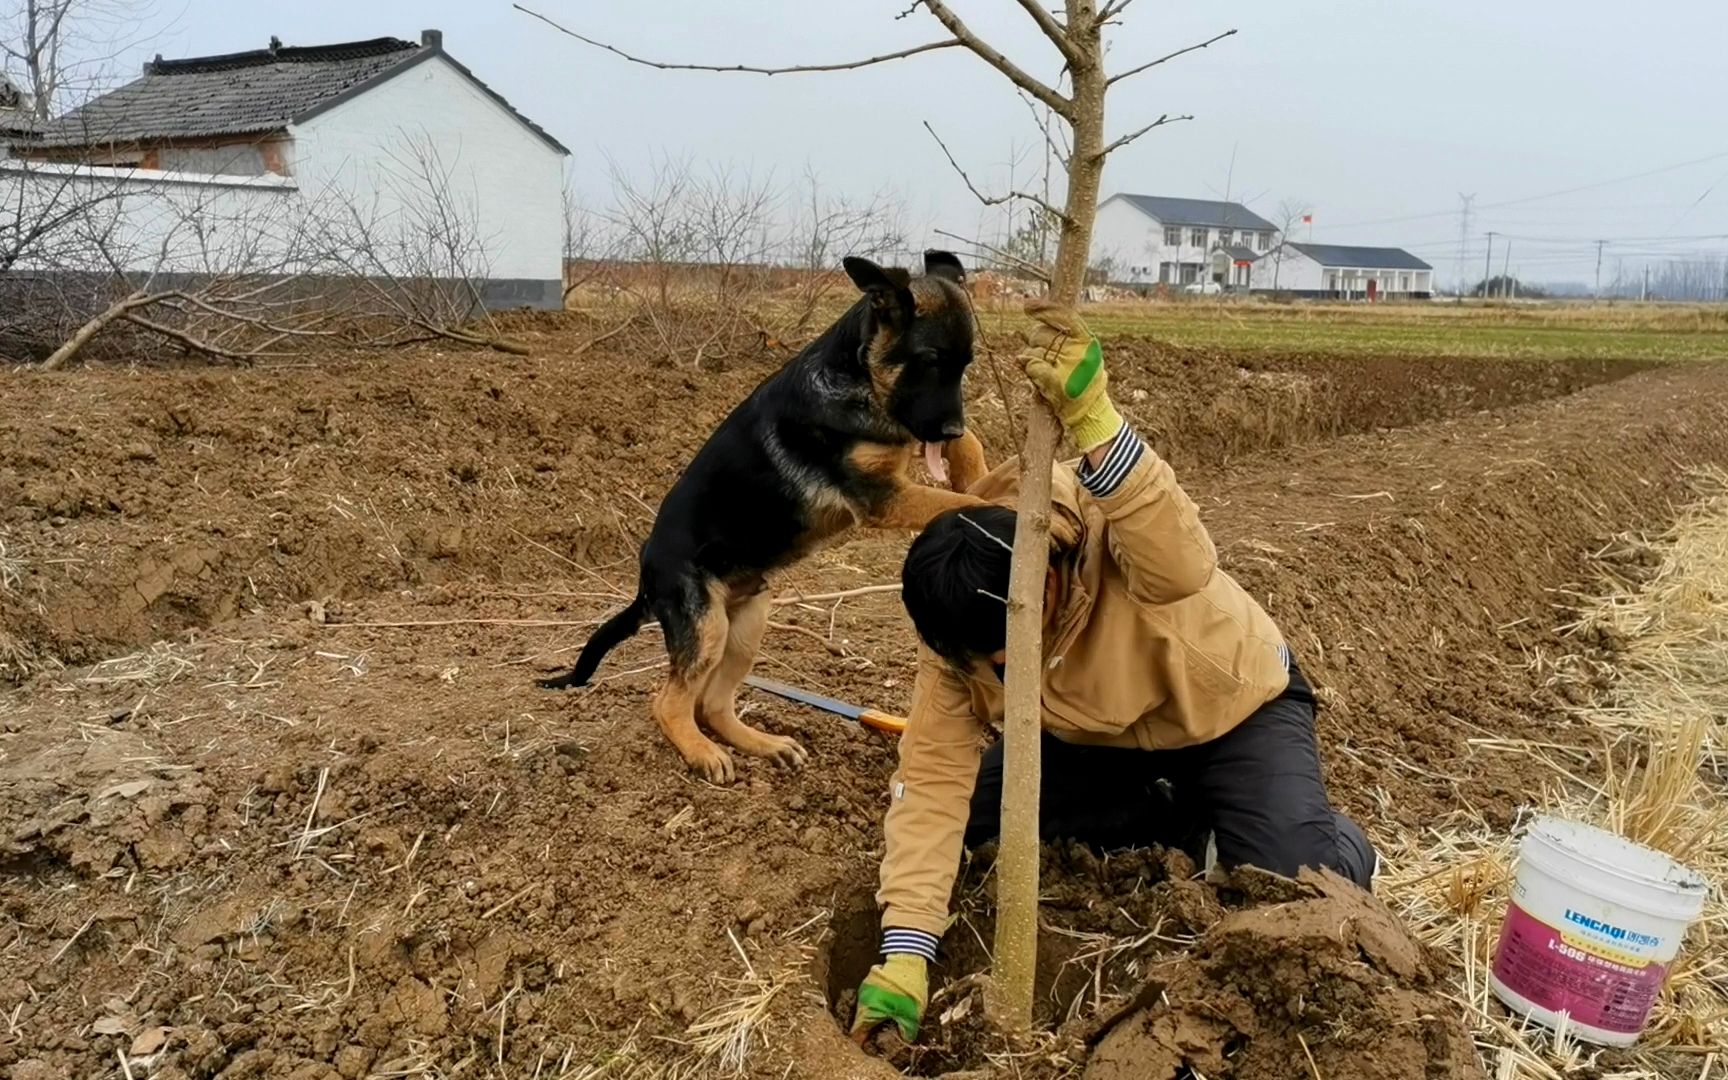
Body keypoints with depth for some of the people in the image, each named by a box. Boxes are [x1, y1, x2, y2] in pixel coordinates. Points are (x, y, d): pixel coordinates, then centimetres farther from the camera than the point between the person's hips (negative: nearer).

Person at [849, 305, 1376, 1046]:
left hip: (1233, 707, -5)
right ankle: (1190, 827, 7)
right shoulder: (962, 628, -23)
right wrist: (905, 953, -33)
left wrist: (1094, 422, -73)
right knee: (975, 810, -8)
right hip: (1100, 735, 5)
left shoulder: (1106, 523, -37)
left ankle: (1337, 844, 13)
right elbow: (933, 778, -26)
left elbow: (1184, 571, -60)